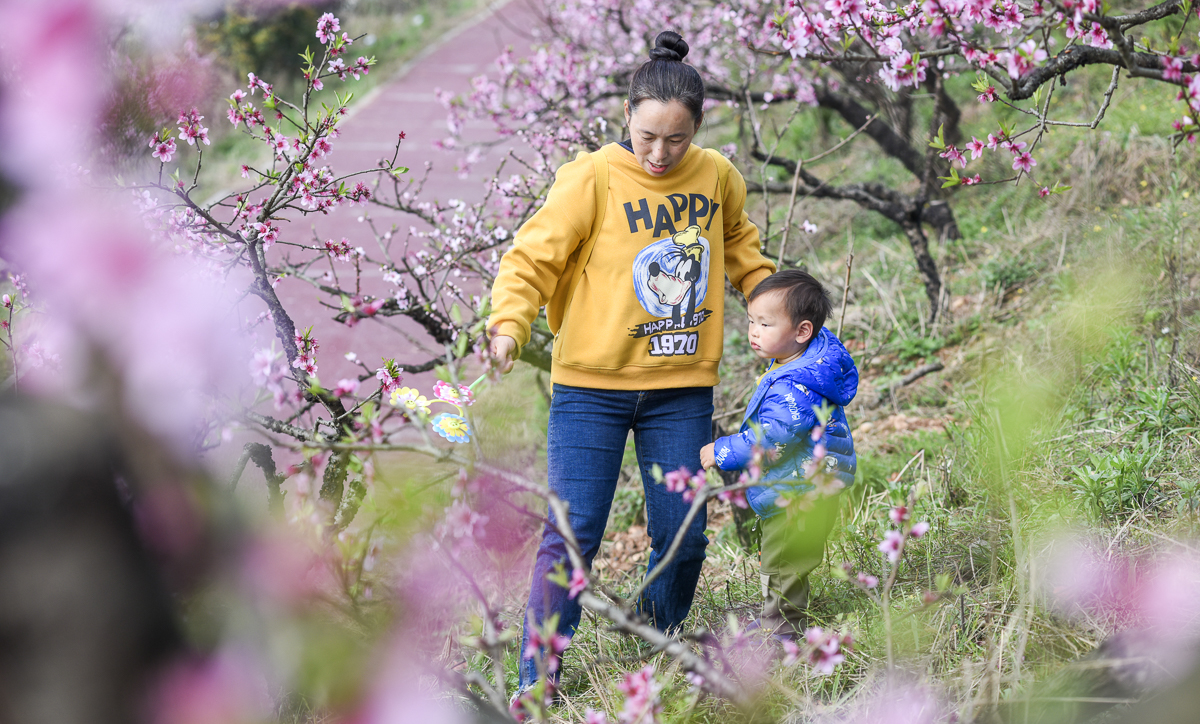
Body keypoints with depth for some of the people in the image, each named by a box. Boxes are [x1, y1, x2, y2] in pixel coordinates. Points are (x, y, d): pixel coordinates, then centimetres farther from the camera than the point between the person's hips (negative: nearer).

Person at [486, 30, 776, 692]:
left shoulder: (717, 176, 4)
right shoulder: (592, 178, -10)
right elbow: (534, 256, -10)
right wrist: (509, 322, -25)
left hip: (682, 391, 4)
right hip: (591, 388, -4)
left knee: (682, 538, 4)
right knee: (572, 535, -8)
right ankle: (536, 686, -1)